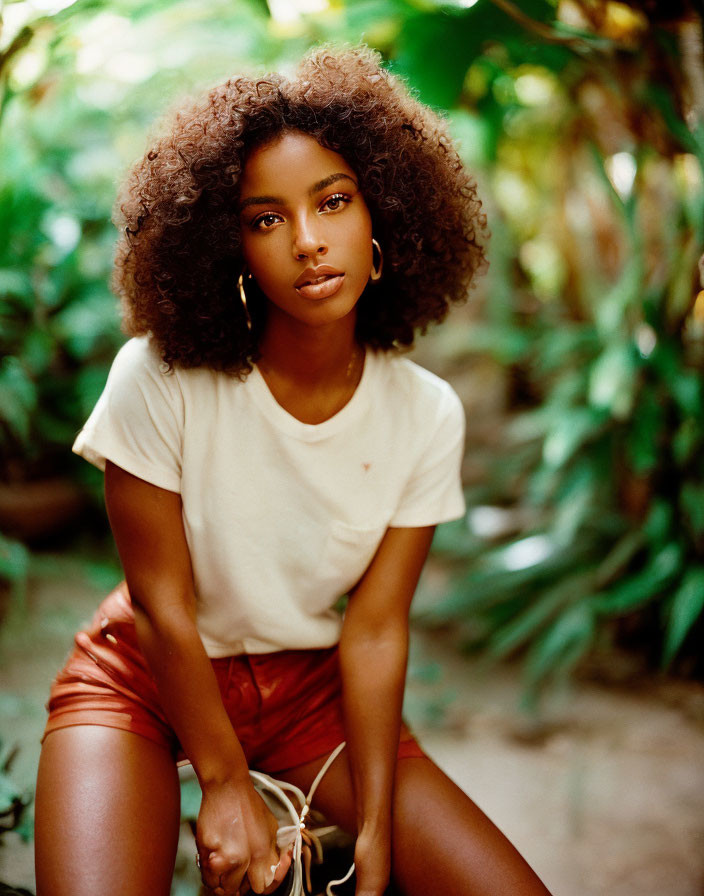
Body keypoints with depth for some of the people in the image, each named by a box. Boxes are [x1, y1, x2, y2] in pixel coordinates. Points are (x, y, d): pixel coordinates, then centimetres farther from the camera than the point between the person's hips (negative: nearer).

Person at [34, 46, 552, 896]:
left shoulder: (426, 413, -13)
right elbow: (162, 604, -16)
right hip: (147, 676, -2)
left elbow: (375, 628, -11)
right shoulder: (160, 378, -23)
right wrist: (224, 783, -9)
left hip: (310, 683, 3)